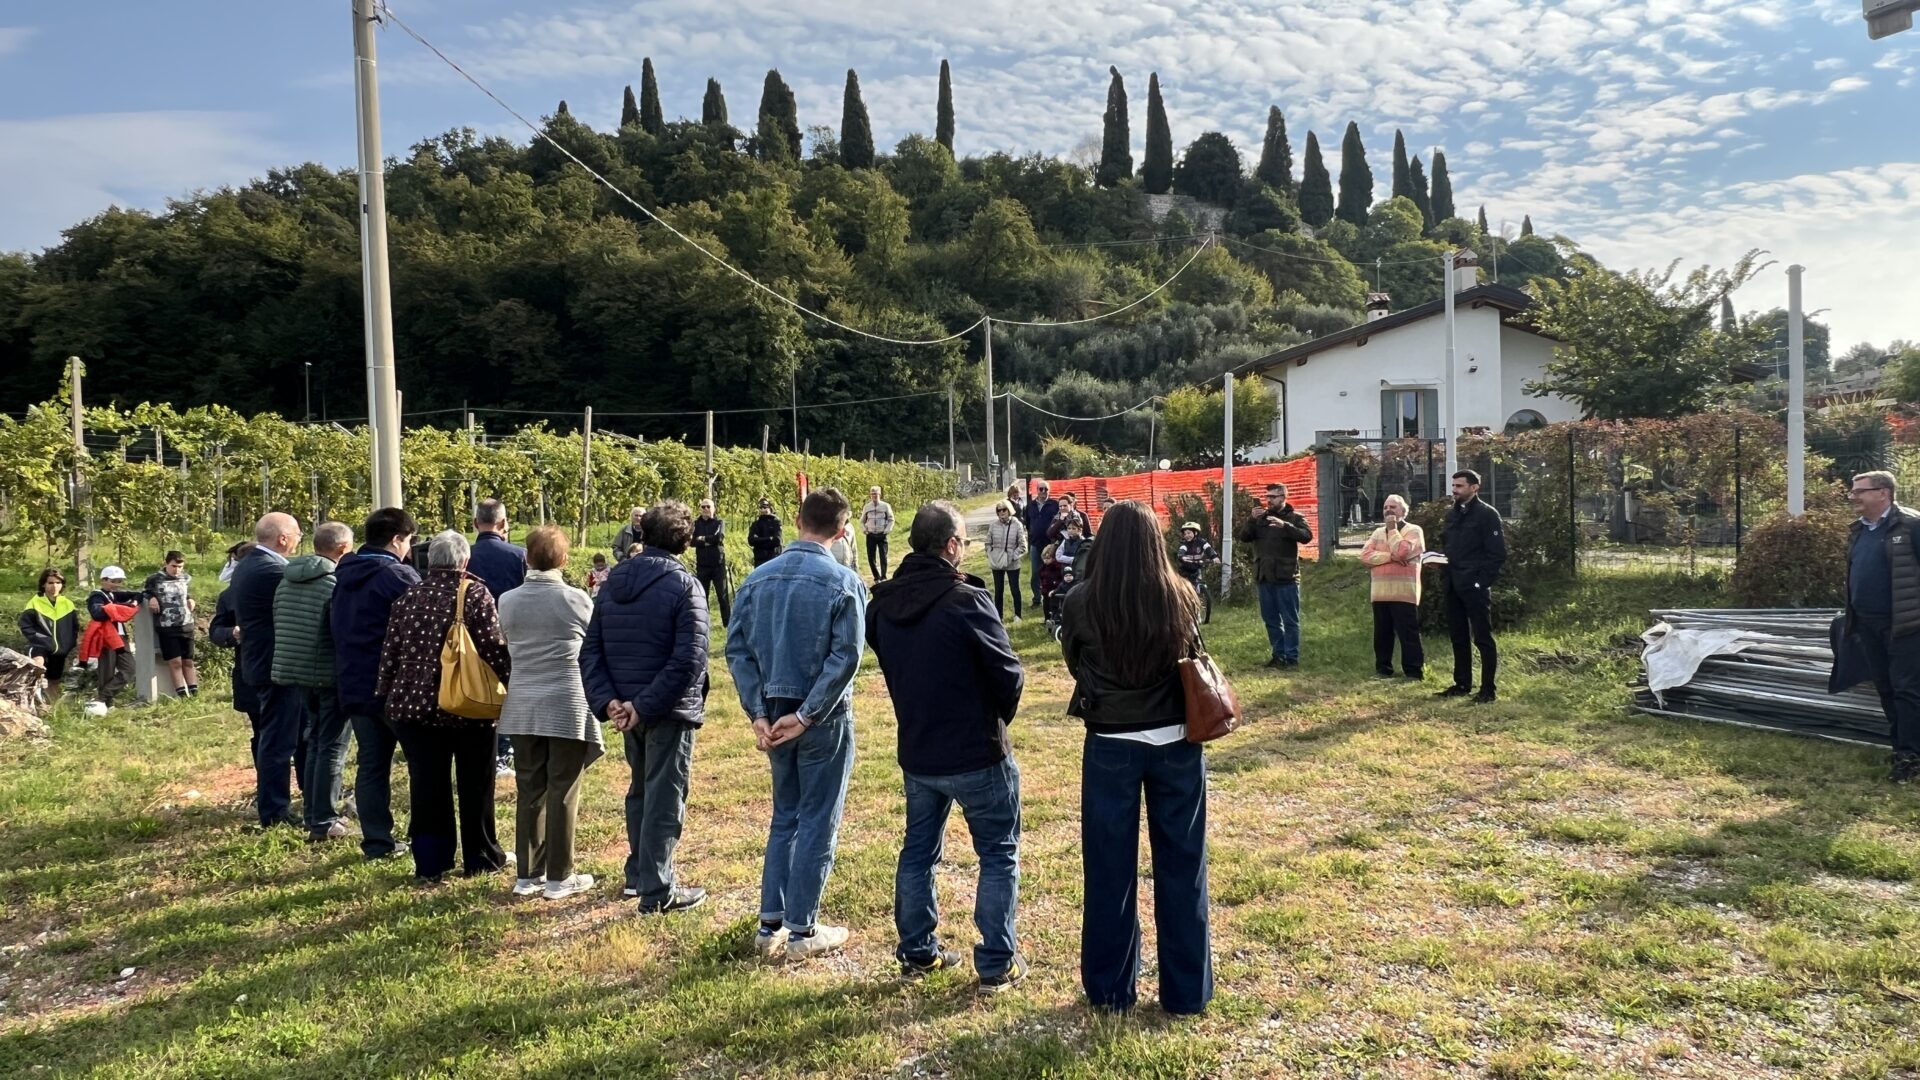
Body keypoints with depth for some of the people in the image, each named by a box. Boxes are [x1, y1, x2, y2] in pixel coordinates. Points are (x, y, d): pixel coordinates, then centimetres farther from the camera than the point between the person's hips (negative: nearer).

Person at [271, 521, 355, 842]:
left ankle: (312, 813, 25)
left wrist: (289, 662, 20)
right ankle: (324, 822, 4)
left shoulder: (286, 579, 7)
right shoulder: (338, 581, -16)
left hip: (296, 672, 7)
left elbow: (277, 624, 13)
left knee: (314, 742, 18)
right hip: (332, 675, -7)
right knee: (332, 748, 1)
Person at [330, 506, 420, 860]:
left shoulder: (343, 576, 11)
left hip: (352, 685, 7)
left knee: (370, 763, 11)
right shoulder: (399, 576, -14)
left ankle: (377, 841, 13)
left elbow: (335, 628, 20)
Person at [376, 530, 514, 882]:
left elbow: (391, 652, 6)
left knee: (427, 786, 8)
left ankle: (430, 863, 12)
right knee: (474, 785, 10)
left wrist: (387, 695, 15)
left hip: (414, 704, 3)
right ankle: (480, 858, 19)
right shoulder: (475, 594, -9)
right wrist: (509, 688, -3)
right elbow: (494, 648, -12)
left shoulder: (408, 598, 3)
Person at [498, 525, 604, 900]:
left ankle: (528, 874, 19)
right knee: (563, 792, 3)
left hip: (523, 706, 4)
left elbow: (508, 646, 10)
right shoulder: (576, 599, -9)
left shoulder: (508, 602, 1)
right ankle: (560, 877, 10)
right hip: (568, 704, -4)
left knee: (529, 790, 11)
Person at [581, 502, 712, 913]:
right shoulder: (684, 586, -14)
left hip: (627, 707, 6)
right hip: (669, 710, -6)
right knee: (664, 798, 2)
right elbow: (689, 659, -23)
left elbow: (590, 650, 3)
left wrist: (607, 701, -6)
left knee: (640, 790, 22)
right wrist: (644, 705, -19)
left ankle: (637, 873, 34)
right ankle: (657, 891, 9)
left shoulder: (613, 583, 6)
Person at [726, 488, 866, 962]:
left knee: (784, 816, 18)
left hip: (773, 713, 5)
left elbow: (737, 649, 0)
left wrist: (758, 713, -2)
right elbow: (845, 657, -18)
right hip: (824, 718, -4)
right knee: (817, 821, 7)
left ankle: (770, 924, 21)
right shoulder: (843, 583, -11)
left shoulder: (758, 579, 2)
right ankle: (802, 930, 14)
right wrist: (806, 716, -15)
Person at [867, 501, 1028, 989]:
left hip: (916, 752, 6)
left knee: (918, 850, 20)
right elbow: (1009, 674, -16)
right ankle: (997, 963, 13)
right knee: (999, 855, 9)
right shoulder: (966, 600, -21)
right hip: (977, 753, -6)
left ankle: (917, 950, 29)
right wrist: (997, 718, 4)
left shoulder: (884, 603, -2)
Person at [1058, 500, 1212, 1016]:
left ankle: (1111, 989, 22)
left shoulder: (1082, 602, -12)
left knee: (1110, 868, 11)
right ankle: (1187, 992, 23)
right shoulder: (1182, 599, -8)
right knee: (1182, 865, 12)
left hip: (1111, 745, -1)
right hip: (1176, 742, 1)